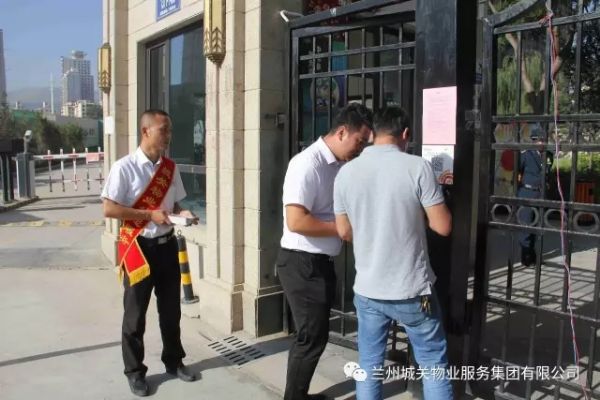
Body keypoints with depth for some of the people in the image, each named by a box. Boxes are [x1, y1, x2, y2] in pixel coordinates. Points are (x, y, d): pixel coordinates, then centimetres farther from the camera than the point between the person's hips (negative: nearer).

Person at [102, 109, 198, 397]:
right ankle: (134, 372, 26)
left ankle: (173, 361, 35)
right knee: (135, 313, 9)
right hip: (138, 247, -5)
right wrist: (150, 215, -20)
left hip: (167, 245, 6)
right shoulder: (124, 167, -13)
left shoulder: (170, 168, 5)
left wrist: (181, 214, -8)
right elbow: (109, 209, -16)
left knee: (171, 309, 17)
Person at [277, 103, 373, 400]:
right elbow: (296, 221, -26)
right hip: (302, 263, -9)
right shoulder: (307, 163, -19)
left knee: (313, 334, 19)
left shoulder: (339, 165, 7)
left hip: (321, 262, 9)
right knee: (312, 336, 2)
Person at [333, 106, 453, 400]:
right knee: (434, 369, 14)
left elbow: (344, 232, 6)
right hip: (413, 290, -3)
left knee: (369, 369, 16)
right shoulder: (417, 167, -12)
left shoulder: (346, 172, -1)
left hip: (367, 290, 3)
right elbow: (443, 227, -9)